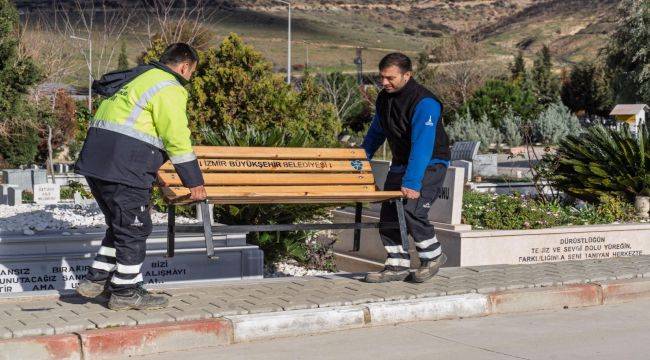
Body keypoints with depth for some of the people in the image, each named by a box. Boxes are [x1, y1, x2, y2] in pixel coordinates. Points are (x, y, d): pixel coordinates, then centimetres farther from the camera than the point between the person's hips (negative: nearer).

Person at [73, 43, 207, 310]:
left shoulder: (139, 77, 23)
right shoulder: (169, 88, -7)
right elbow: (177, 139, -10)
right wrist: (194, 183, -4)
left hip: (96, 161, 10)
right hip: (124, 166, -10)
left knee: (120, 225, 21)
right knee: (134, 228, 2)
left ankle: (96, 280, 24)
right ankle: (125, 292, 10)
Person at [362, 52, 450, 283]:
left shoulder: (424, 103, -25)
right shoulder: (385, 98, 2)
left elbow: (422, 145, -31)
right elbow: (376, 132, 18)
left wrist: (412, 182, -36)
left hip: (430, 164, -8)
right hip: (400, 164, 8)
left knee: (412, 210, -23)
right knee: (388, 213, 2)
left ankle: (433, 256, -1)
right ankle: (397, 266, 12)